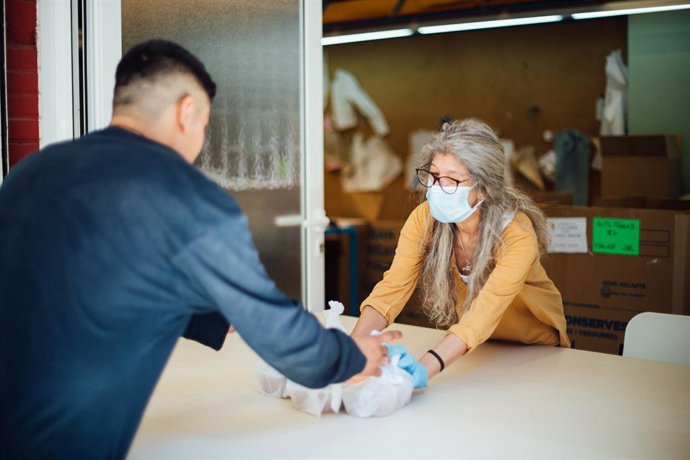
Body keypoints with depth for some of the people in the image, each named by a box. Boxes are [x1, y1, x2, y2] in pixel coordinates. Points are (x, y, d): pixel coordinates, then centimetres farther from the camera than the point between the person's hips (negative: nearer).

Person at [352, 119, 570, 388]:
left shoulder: (517, 234, -29)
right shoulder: (424, 219, -16)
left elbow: (487, 308, -41)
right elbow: (393, 288, -24)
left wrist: (425, 368, -56)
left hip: (535, 349, -3)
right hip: (468, 347, 3)